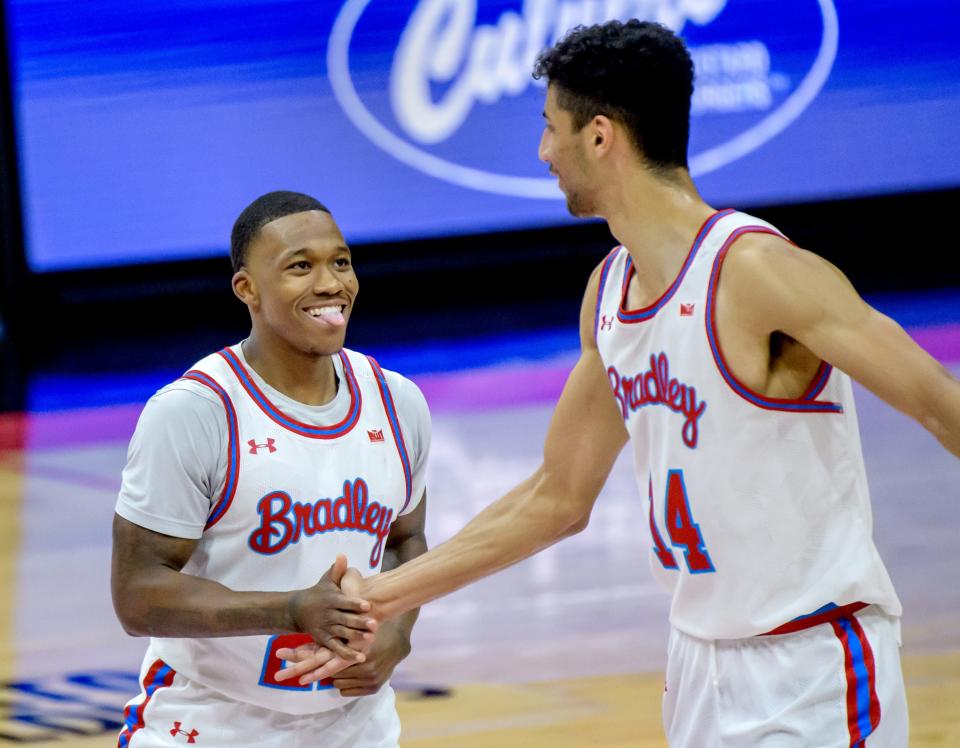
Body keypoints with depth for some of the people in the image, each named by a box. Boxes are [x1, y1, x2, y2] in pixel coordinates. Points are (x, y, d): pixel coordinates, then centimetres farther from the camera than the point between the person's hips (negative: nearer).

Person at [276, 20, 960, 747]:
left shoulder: (758, 272, -17)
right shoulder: (609, 291, 8)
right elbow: (557, 498, 18)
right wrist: (379, 600, 18)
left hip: (813, 671, -8)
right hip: (702, 661, 8)